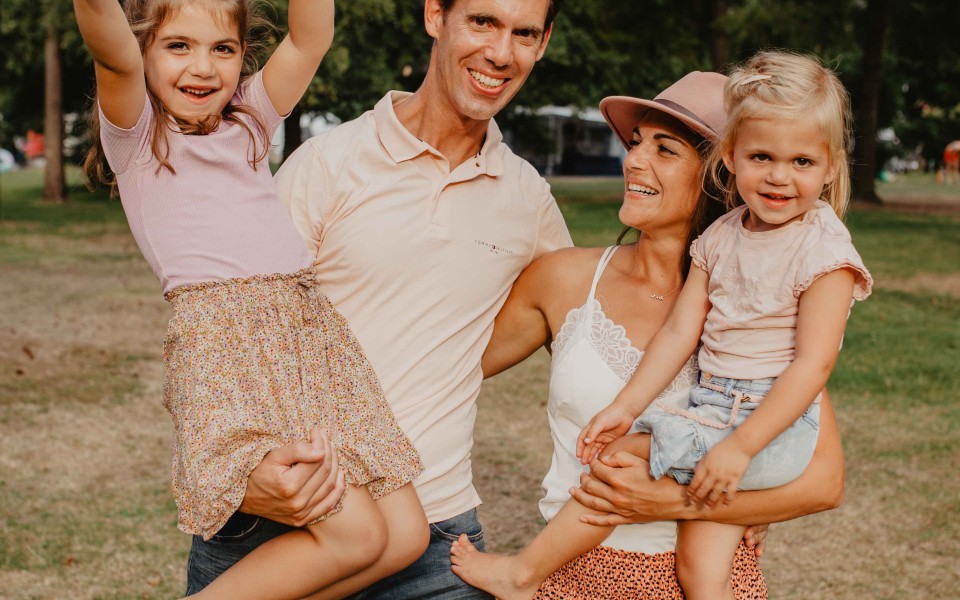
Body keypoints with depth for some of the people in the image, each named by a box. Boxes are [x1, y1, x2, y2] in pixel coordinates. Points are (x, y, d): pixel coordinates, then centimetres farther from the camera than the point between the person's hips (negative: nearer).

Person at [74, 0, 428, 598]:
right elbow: (114, 56, -13)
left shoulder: (248, 125, 23)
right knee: (354, 534, -16)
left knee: (405, 535, -2)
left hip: (313, 329, 6)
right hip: (225, 339, -6)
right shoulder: (135, 136, 7)